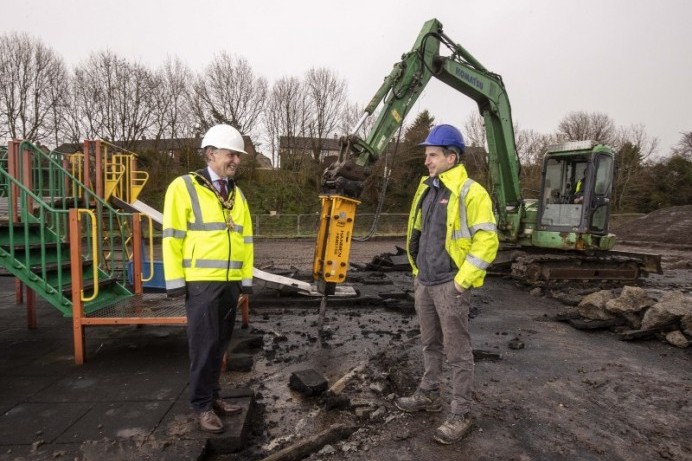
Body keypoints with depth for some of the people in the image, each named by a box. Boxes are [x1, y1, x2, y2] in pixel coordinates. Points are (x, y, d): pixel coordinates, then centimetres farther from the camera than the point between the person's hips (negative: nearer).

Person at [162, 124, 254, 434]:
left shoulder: (237, 194, 15)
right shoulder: (184, 187, -5)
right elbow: (172, 237, -8)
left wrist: (247, 277, 11)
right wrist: (175, 280, -11)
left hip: (231, 281, 6)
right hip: (201, 281, -6)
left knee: (220, 343, 14)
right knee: (204, 344, 1)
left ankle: (213, 396, 29)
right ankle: (202, 405, 16)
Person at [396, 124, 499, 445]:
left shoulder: (470, 192, -14)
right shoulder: (426, 189, 11)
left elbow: (486, 241, -17)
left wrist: (462, 282, -17)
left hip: (450, 285, -8)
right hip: (424, 283, 8)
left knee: (457, 352, 4)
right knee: (430, 345, 20)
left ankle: (461, 415, 17)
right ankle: (428, 395, 36)